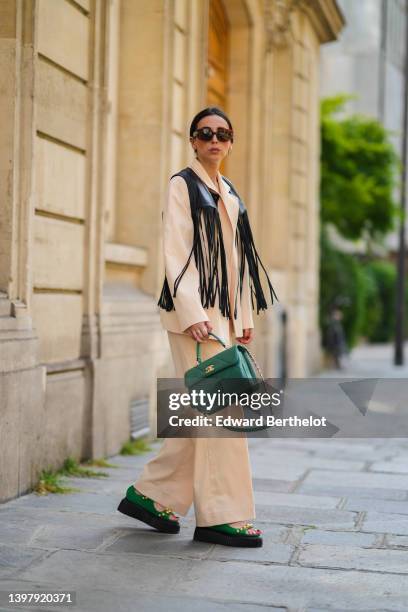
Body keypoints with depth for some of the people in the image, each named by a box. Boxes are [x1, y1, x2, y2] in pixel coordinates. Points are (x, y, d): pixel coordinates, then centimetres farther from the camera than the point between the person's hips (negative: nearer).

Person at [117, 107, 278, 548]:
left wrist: (244, 317, 15)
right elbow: (175, 253, -12)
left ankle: (150, 495, 19)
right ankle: (221, 516, -3)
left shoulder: (229, 194, 19)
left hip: (224, 312, 8)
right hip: (194, 310, -8)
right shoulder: (183, 186, -3)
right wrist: (193, 314, -21)